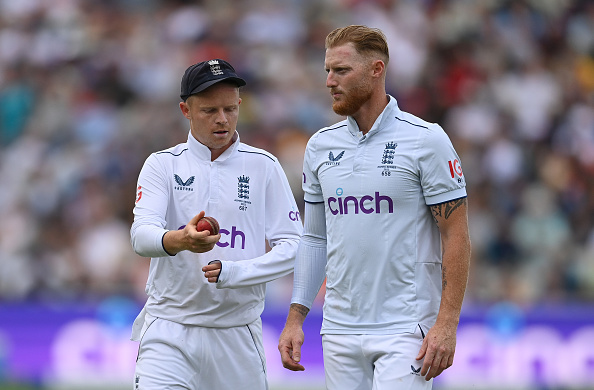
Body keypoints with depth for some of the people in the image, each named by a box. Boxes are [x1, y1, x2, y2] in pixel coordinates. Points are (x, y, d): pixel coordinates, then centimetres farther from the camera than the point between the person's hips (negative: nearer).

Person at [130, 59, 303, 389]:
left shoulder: (264, 167, 5)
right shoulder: (163, 165, 3)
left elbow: (292, 247, 0)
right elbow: (141, 234, -12)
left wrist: (233, 271, -17)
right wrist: (178, 241, -36)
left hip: (238, 335, 1)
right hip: (168, 332, -1)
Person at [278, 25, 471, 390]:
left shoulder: (426, 140, -6)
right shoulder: (320, 146, 10)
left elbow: (456, 236, -7)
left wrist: (447, 324, -14)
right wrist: (295, 319, 10)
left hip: (406, 330, -5)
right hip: (340, 329, 5)